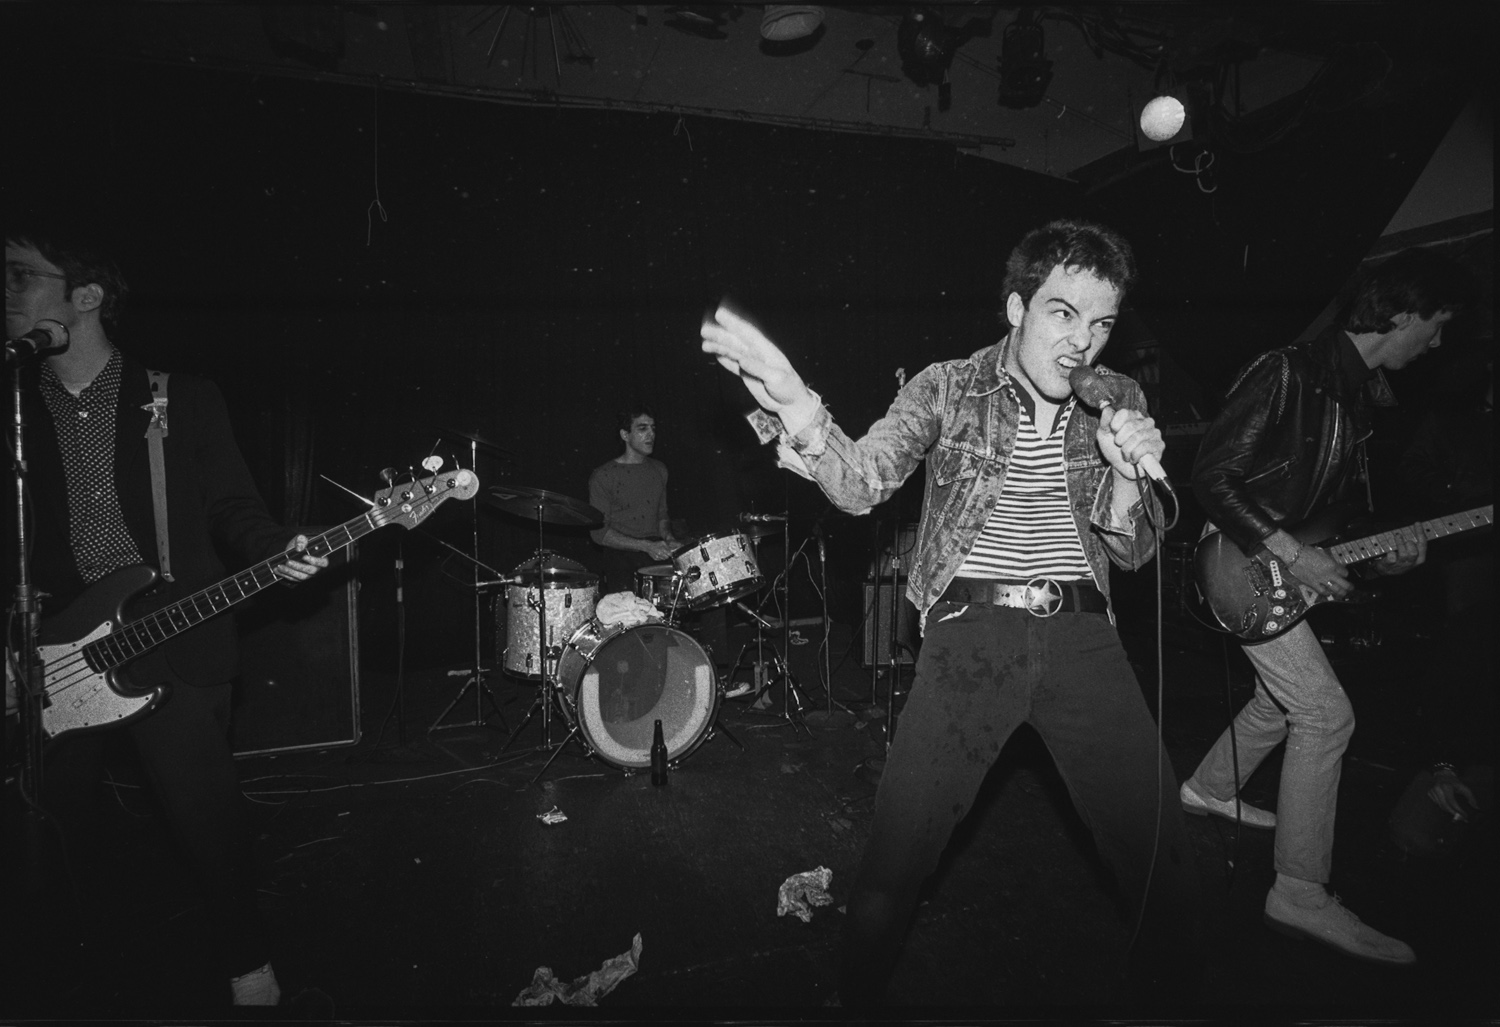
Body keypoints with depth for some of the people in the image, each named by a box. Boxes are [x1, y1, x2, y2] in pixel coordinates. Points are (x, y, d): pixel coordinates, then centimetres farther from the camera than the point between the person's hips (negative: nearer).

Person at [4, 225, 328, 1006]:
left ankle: (245, 963, 22)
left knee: (207, 815, 0)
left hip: (174, 644, -3)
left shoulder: (181, 400, 0)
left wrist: (275, 553, -15)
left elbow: (233, 506, 3)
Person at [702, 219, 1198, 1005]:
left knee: (1165, 860, 3)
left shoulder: (1118, 402, 10)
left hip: (1080, 632, 3)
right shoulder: (948, 388, 1)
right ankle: (859, 994, 20)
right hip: (971, 630, -3)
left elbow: (1132, 550, 9)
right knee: (893, 859, -8)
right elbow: (861, 484, -14)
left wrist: (1126, 474, -13)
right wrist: (795, 404, -32)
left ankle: (1164, 985, 33)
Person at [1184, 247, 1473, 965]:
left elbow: (1344, 497, 18)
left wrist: (1380, 553, 0)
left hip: (1295, 564, 10)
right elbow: (1212, 478, -23)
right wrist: (1291, 555, -24)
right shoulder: (1285, 373, -19)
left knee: (1285, 699, 21)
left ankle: (1209, 790, 42)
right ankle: (1301, 894, -4)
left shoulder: (1359, 394, 9)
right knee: (1326, 715, -11)